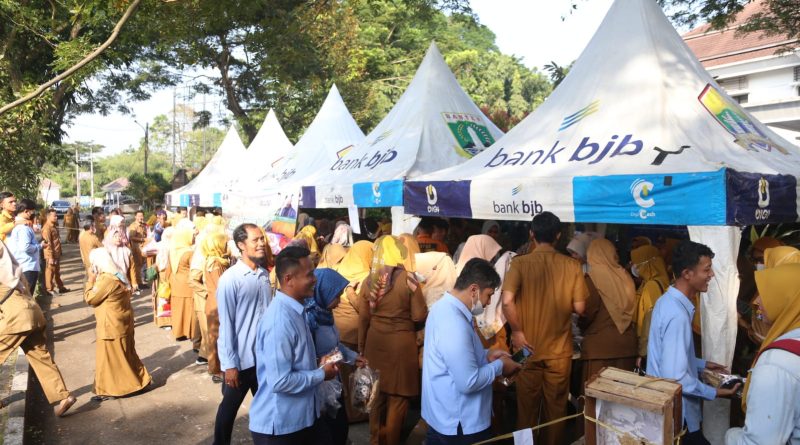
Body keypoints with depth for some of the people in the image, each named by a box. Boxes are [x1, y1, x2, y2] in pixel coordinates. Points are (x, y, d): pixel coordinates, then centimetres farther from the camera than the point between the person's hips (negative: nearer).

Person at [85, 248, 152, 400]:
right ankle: (139, 379, 26)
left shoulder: (107, 279, -23)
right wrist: (95, 279, 9)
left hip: (111, 325, -9)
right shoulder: (117, 274, 7)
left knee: (110, 357, 2)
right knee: (125, 354, 18)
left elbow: (89, 299, -14)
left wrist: (90, 280, -4)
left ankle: (109, 389, 13)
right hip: (121, 322, 9)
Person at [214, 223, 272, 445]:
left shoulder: (265, 275, 0)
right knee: (229, 407, 14)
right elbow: (226, 324, -14)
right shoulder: (230, 279, -15)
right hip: (241, 358, -5)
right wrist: (229, 363, -13)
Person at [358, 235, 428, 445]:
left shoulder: (369, 281, -2)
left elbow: (363, 318, 5)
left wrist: (362, 346, 17)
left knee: (377, 393, 20)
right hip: (401, 342, -4)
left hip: (375, 341, 5)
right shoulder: (407, 279, -14)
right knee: (398, 395, 12)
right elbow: (419, 316, -11)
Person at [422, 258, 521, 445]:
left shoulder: (443, 307, 2)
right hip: (459, 424, -9)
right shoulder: (454, 324, -30)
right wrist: (499, 366, -14)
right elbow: (468, 382, -29)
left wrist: (486, 355, 4)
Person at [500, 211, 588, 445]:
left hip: (528, 347, -1)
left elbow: (507, 301, -23)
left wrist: (517, 331, -10)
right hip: (559, 349, 1)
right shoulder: (572, 265, -7)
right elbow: (579, 307, -5)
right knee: (555, 407, 18)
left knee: (527, 407, 15)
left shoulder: (519, 263, -11)